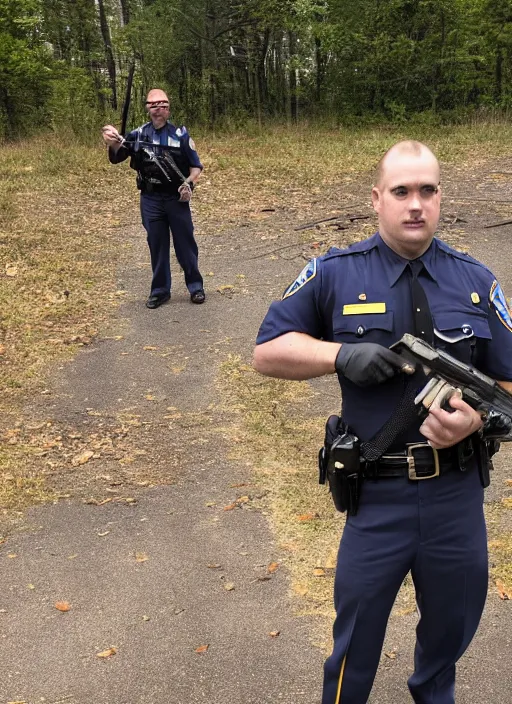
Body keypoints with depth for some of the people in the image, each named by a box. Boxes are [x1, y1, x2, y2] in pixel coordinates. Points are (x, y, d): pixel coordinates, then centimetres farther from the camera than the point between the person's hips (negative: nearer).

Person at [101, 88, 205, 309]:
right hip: (150, 200, 2)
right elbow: (116, 157, -7)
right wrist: (113, 143, -29)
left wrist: (189, 182, -19)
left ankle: (195, 286, 17)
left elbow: (196, 165, 1)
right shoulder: (138, 135, 2)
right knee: (157, 245, 9)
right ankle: (160, 290, 18)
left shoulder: (180, 134, -2)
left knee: (185, 243, 5)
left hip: (176, 199, -2)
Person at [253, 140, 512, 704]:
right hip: (376, 497, -2)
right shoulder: (335, 274, -5)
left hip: (458, 494, 3)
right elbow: (267, 352, -2)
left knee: (452, 625, 26)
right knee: (355, 636, 16)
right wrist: (341, 354, -18)